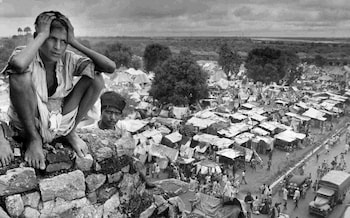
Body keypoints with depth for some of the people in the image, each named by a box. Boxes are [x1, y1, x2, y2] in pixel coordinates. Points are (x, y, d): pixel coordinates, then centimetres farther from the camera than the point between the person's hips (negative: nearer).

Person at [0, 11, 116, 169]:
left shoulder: (68, 59, -7)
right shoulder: (26, 56, -16)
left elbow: (111, 67, -18)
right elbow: (18, 64, -45)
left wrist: (74, 42, -19)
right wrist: (42, 35, -29)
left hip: (60, 124, 3)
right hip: (27, 125, -3)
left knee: (96, 79, -11)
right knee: (20, 75, -31)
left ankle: (70, 132, 5)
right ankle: (33, 139, -9)